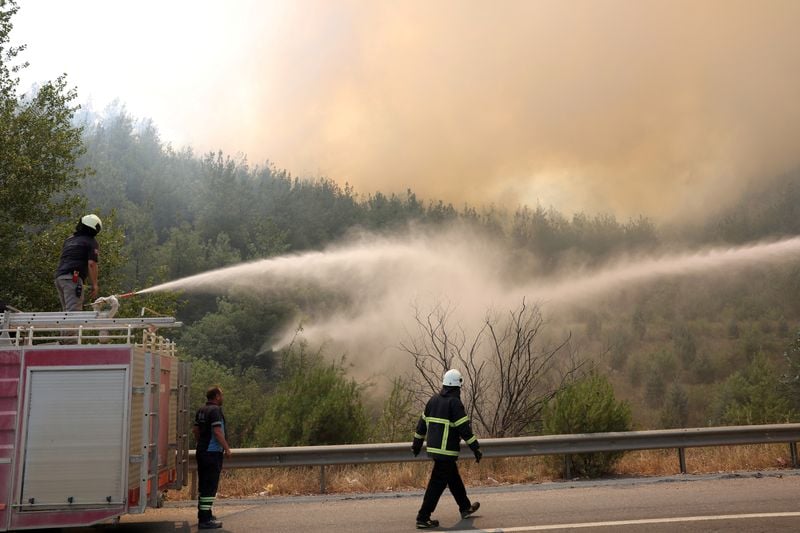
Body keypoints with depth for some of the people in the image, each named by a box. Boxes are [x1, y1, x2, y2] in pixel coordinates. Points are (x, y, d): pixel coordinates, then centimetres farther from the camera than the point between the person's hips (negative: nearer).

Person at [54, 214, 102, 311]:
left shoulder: (69, 239, 24)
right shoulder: (92, 242, -1)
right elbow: (91, 264, -10)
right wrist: (94, 284, -8)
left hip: (59, 277, 8)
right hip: (73, 278, -8)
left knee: (67, 310, 16)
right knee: (73, 310, -14)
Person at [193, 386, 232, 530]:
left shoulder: (201, 410, 13)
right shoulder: (215, 410, -15)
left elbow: (195, 430, 20)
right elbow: (217, 432, -21)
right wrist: (227, 448, -14)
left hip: (202, 452, 10)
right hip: (212, 452, -10)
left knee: (203, 484, 18)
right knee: (210, 486, -7)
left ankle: (203, 513, 28)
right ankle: (205, 519, -7)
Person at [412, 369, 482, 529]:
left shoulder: (434, 399, 9)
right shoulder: (454, 402, -14)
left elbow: (422, 422, 16)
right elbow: (464, 428, -16)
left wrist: (417, 443, 25)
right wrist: (476, 449, -11)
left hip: (433, 448, 9)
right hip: (446, 451, -8)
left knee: (454, 478, 22)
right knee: (437, 484, -3)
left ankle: (465, 508, 37)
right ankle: (423, 517, -2)